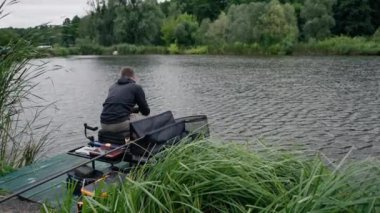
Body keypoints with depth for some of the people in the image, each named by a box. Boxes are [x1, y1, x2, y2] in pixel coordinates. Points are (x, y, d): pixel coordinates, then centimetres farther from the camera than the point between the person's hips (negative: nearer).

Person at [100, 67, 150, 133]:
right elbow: (146, 112, 9)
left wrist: (135, 109, 42)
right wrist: (139, 109, 34)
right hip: (120, 124, -6)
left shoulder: (112, 87, 21)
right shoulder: (136, 87, 6)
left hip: (104, 125, 6)